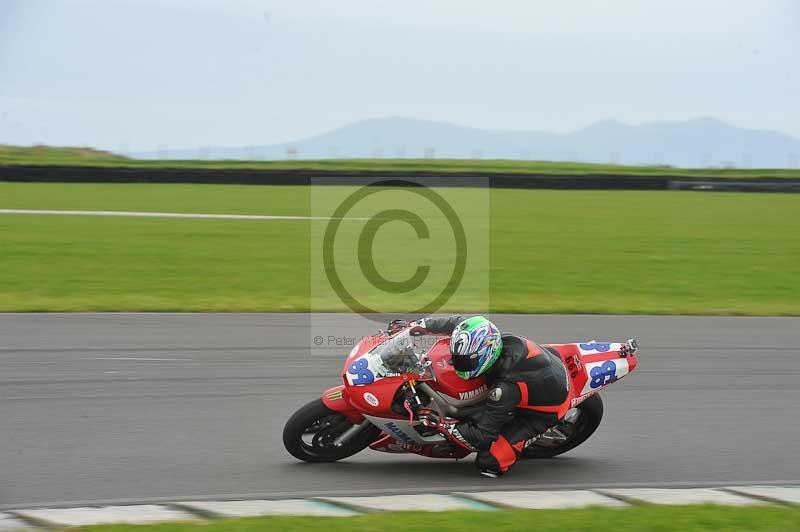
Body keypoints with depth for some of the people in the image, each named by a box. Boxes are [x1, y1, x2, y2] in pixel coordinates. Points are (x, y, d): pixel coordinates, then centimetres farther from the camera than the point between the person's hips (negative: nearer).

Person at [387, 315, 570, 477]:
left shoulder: (505, 388, -39)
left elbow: (482, 436, -30)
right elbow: (459, 322, -3)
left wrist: (441, 424, -29)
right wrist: (418, 325, -6)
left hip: (547, 409, -8)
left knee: (488, 462, -15)